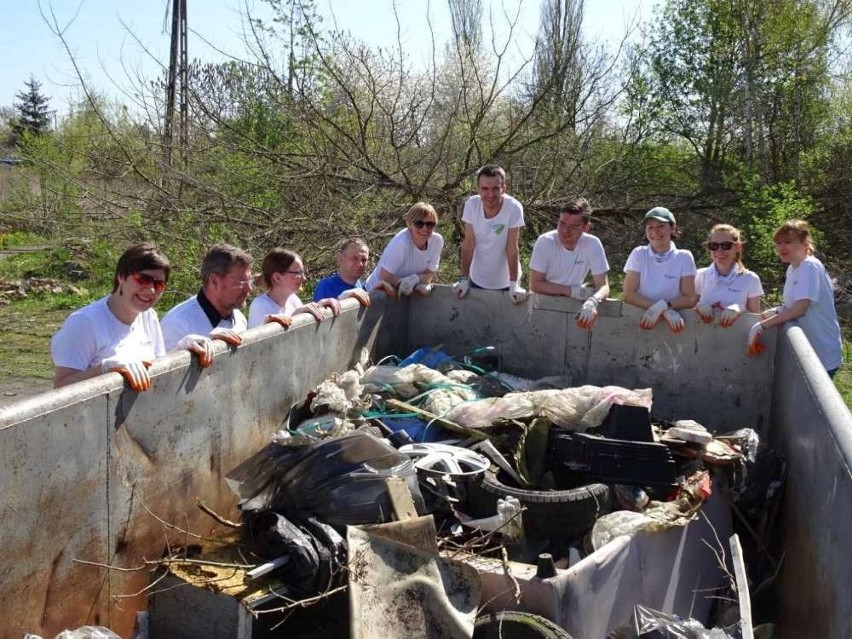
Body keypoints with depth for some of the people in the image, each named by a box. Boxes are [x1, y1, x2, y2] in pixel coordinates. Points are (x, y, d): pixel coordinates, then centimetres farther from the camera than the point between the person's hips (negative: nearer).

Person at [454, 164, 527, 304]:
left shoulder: (514, 208, -22)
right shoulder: (471, 204, -16)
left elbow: (512, 248, -18)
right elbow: (469, 244, -9)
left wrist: (514, 284, -17)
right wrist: (464, 279, -7)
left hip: (505, 282, -2)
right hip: (477, 281, 2)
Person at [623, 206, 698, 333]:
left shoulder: (684, 257, 2)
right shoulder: (639, 254, 2)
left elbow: (690, 298, 0)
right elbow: (629, 294, -5)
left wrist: (662, 306, -18)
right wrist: (666, 311, -15)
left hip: (671, 325, -1)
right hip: (640, 320, 1)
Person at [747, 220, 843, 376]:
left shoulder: (810, 267, -20)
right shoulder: (792, 269, 9)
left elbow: (799, 309, -28)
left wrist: (761, 326, -26)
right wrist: (775, 311, -5)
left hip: (823, 353, -8)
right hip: (806, 349, 8)